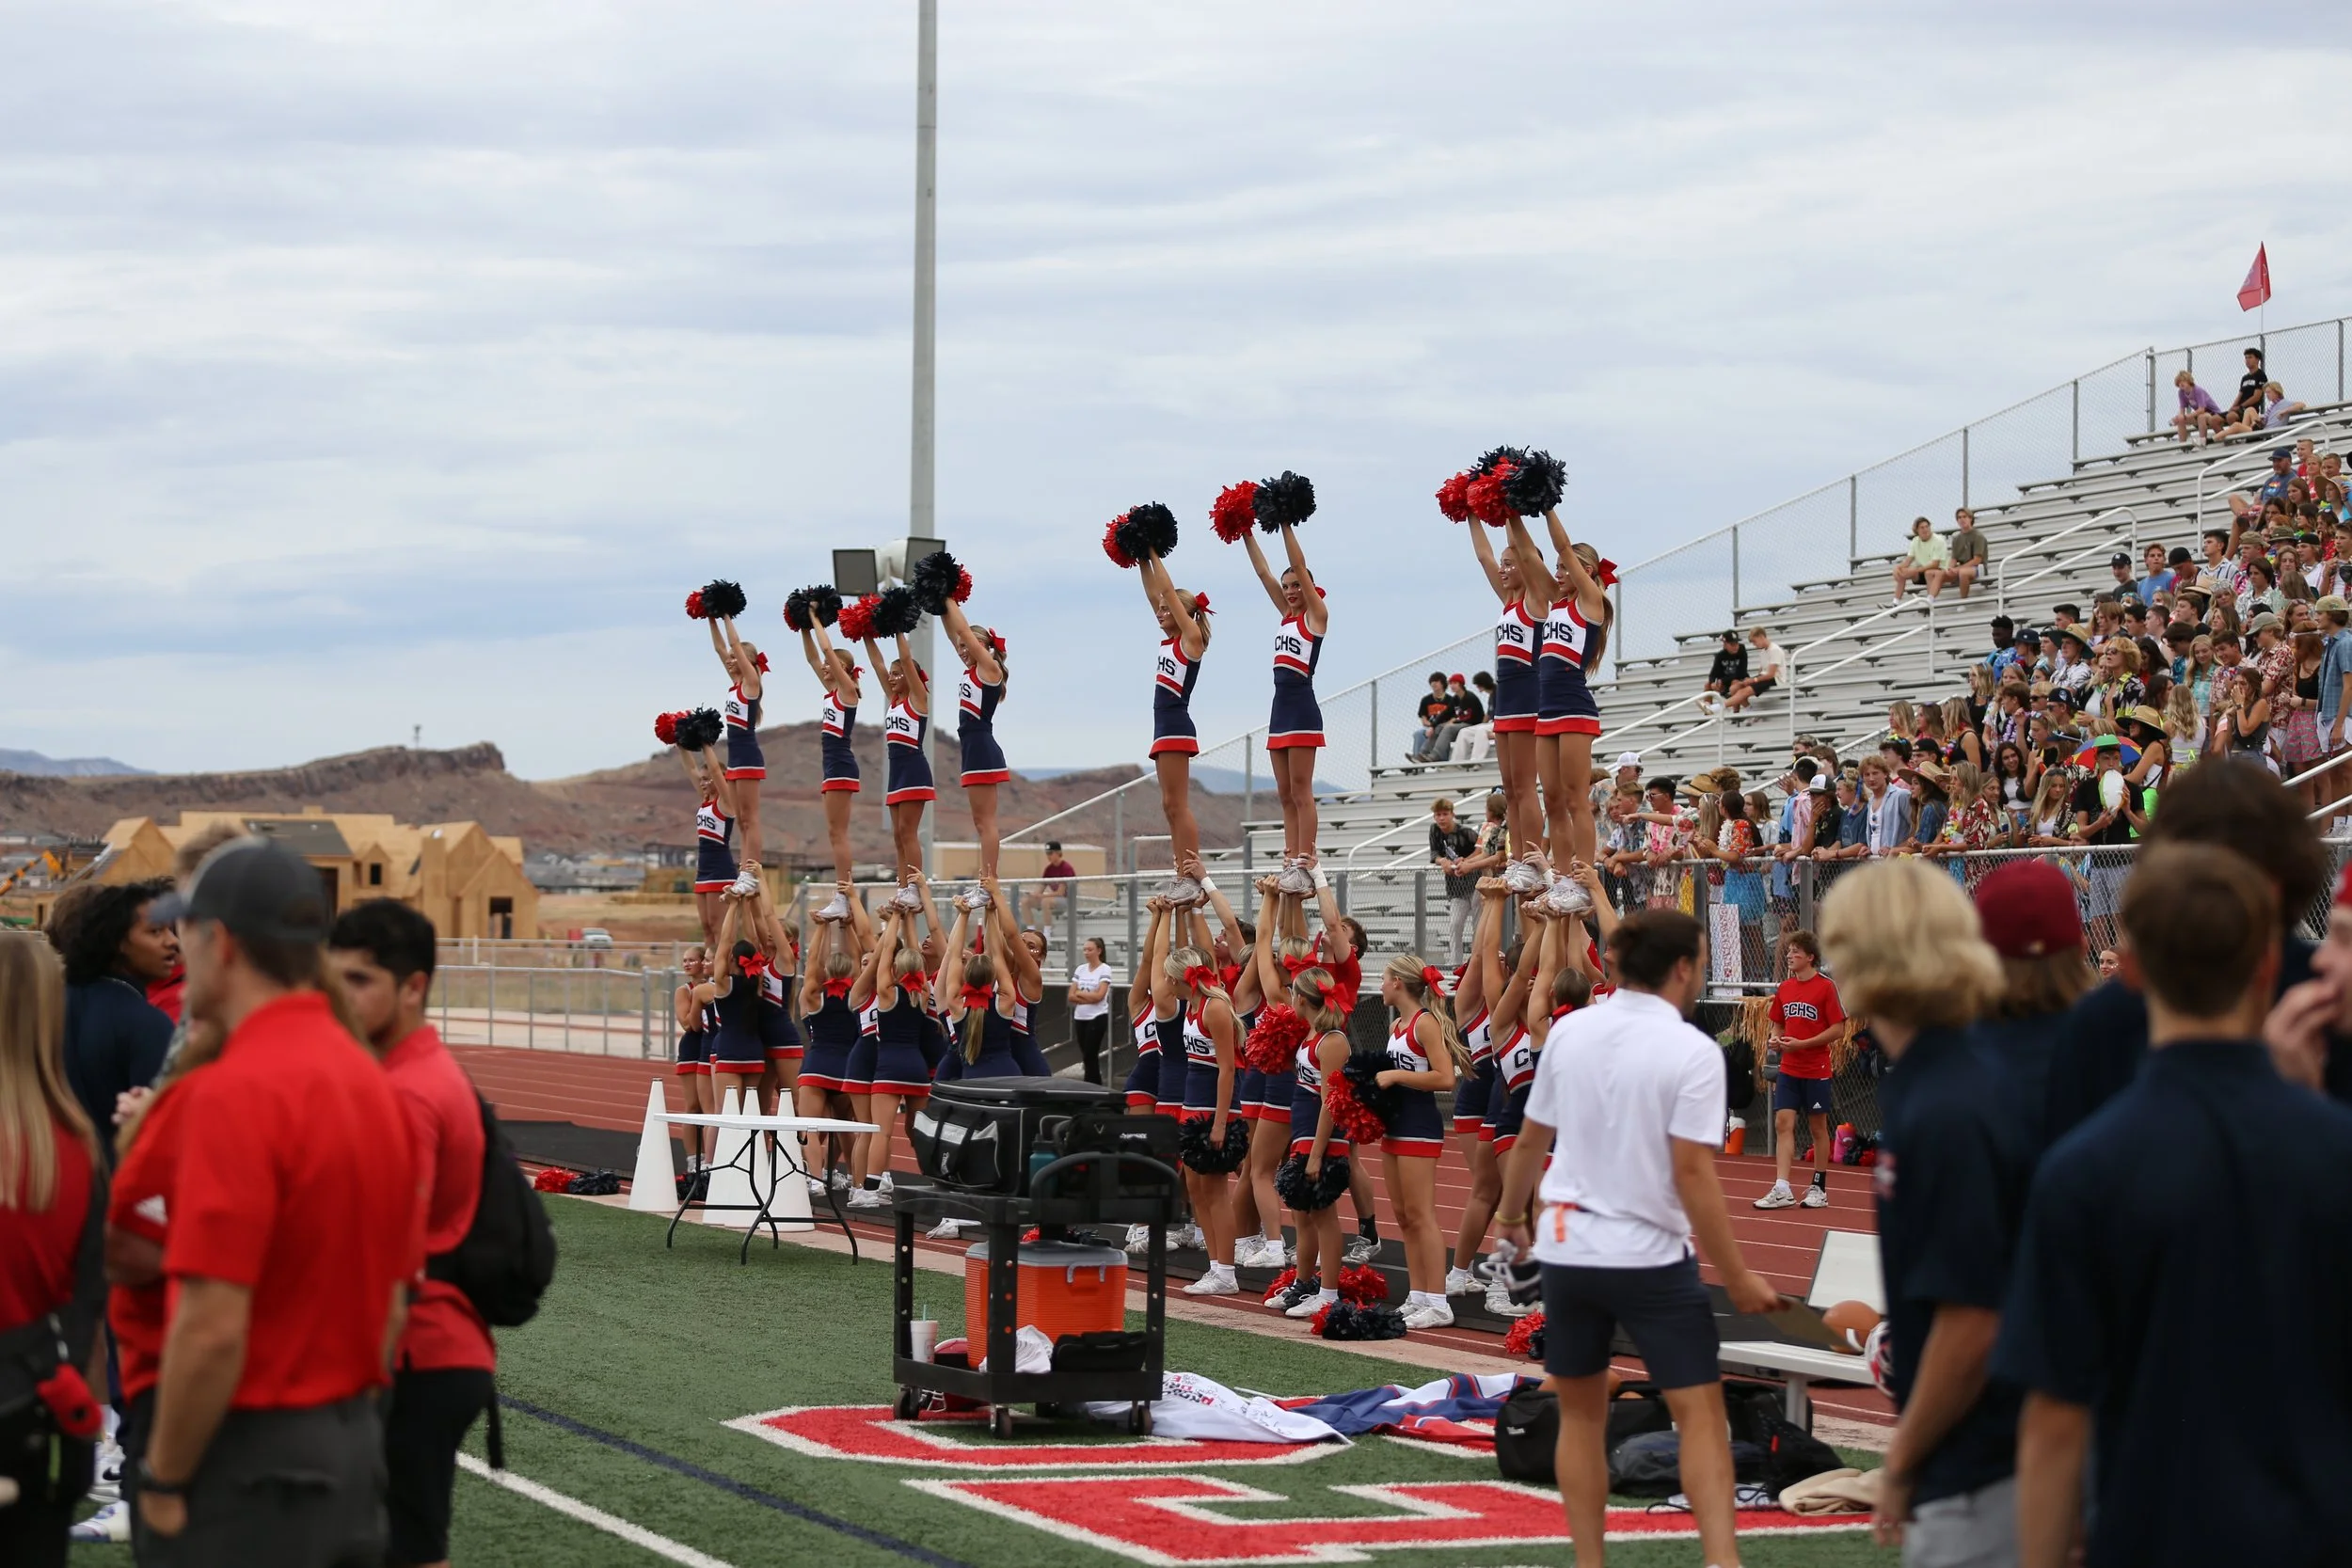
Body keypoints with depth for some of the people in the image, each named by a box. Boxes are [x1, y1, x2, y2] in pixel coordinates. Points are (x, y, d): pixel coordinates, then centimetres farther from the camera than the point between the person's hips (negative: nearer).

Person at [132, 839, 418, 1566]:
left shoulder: (236, 1093, -18)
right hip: (351, 1446, 8)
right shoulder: (372, 1080, 8)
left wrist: (163, 1484, -13)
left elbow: (213, 1327, -23)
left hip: (251, 1472, -8)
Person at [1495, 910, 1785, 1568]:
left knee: (1581, 1414, 15)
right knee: (1701, 1414, 0)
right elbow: (1692, 1173, -17)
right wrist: (1736, 1277, -11)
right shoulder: (1692, 1052, -12)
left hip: (1567, 1248, 4)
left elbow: (1530, 1141, 10)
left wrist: (1513, 1213, 28)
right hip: (1650, 1256, -4)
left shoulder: (1569, 1031, 1)